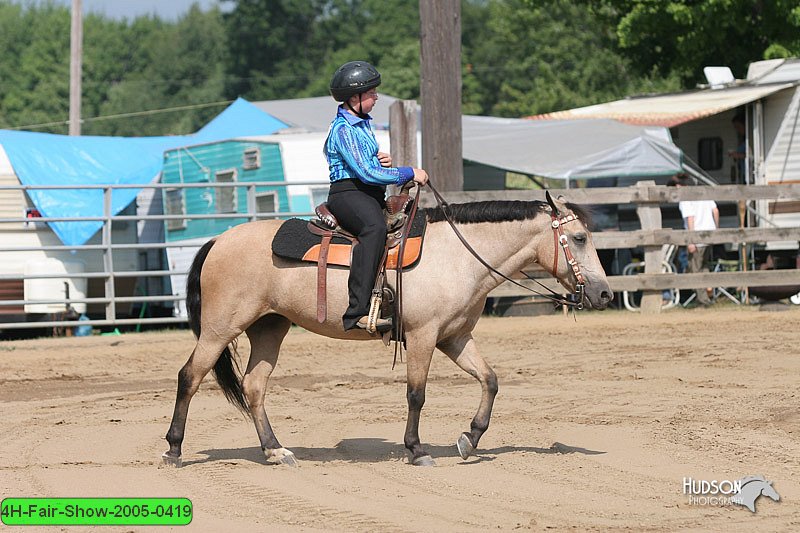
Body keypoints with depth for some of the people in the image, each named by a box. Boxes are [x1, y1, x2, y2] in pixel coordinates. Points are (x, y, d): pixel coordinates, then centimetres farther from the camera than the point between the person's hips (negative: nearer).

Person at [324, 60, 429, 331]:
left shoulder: (363, 123, 19)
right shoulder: (344, 130, -12)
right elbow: (367, 173, -20)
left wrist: (385, 161, 9)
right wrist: (409, 173, -13)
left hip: (371, 196, 11)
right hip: (347, 194, -11)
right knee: (375, 227, -39)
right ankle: (358, 311, -49)